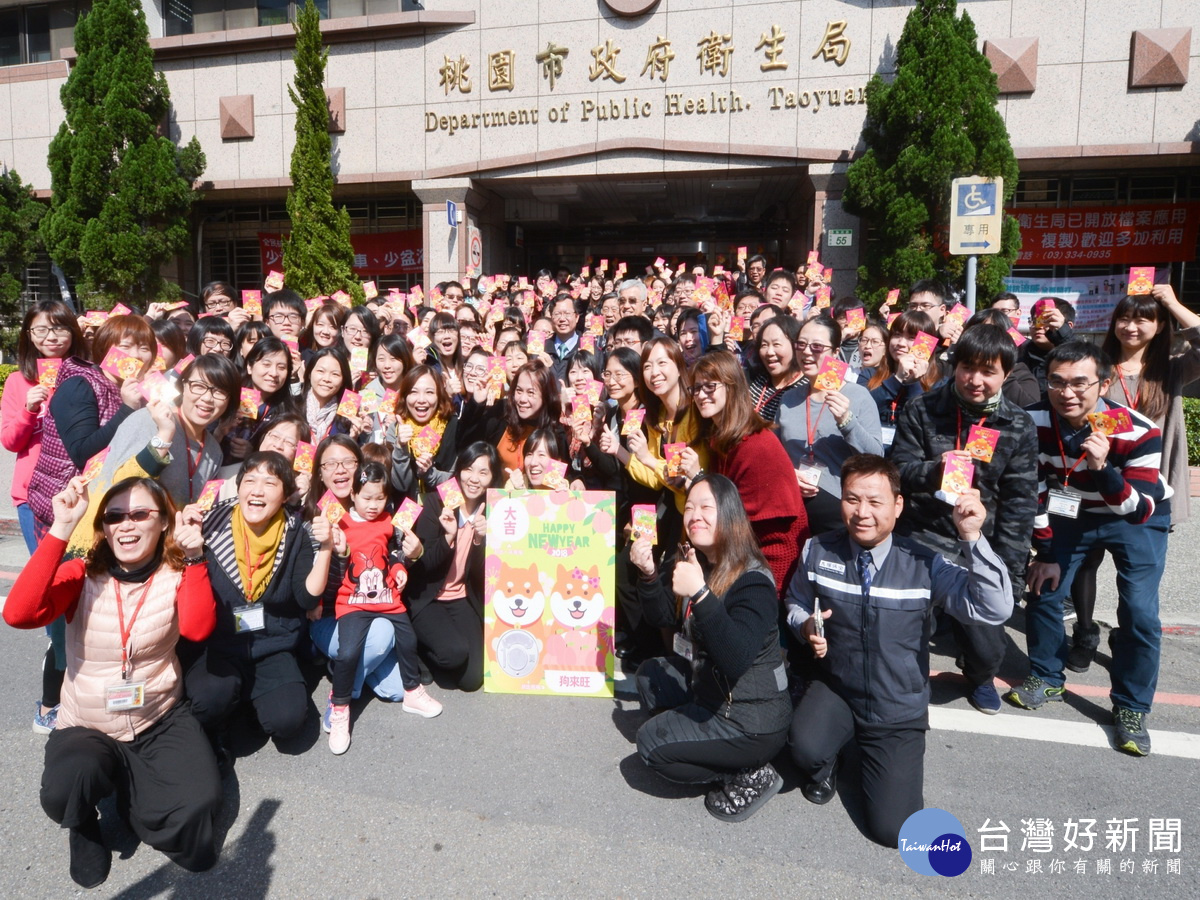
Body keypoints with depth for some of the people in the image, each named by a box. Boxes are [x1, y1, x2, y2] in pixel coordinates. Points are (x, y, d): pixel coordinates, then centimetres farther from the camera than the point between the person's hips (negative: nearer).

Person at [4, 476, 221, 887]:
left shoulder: (176, 574, -7)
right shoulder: (81, 575, -9)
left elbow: (197, 629, -25)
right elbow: (18, 615, -28)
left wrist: (194, 559, -35)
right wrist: (60, 529, -33)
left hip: (161, 721, 1)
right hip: (86, 727, 0)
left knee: (199, 803, -20)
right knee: (67, 789, -32)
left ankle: (130, 792, 13)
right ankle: (84, 825, 6)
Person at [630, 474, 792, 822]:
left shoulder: (753, 581, -25)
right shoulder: (690, 560, -1)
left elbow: (736, 659, -37)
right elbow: (664, 619, 4)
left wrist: (700, 593, -45)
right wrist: (648, 574, -13)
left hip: (753, 721, -9)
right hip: (707, 685, 9)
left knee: (651, 744, -6)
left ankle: (751, 775, 3)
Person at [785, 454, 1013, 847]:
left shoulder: (924, 564, -14)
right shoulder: (818, 552, -10)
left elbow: (995, 609, -23)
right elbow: (796, 601, 10)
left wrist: (972, 538, -33)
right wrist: (805, 625, -14)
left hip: (899, 711, 0)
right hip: (835, 690, 1)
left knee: (893, 830, -9)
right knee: (806, 749, -32)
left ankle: (874, 755, 24)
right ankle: (824, 768, 9)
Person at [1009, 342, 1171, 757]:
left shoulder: (1139, 432, -32)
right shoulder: (1033, 422, -23)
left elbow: (1139, 512, -34)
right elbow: (1033, 490, -10)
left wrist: (1102, 468, -50)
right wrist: (1044, 552, -6)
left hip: (1136, 520, -3)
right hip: (1073, 514, 3)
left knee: (1139, 612, -13)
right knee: (1043, 591, 0)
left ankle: (1131, 708, 8)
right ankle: (1046, 679, 23)